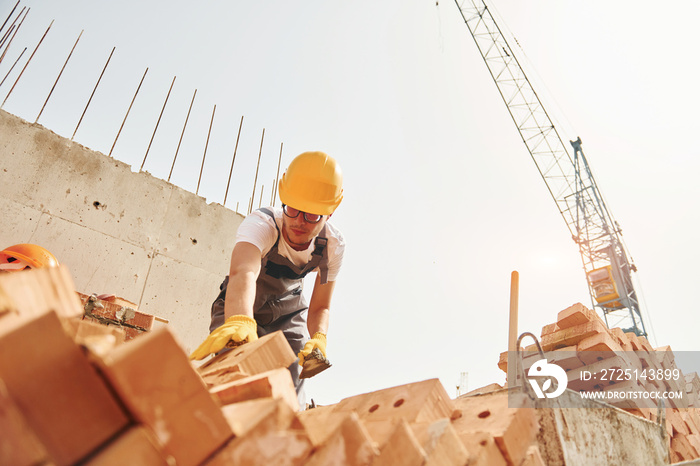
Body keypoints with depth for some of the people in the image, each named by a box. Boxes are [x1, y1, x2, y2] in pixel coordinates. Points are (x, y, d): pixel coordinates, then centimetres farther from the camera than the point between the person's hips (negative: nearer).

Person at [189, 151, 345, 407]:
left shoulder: (334, 244, -22)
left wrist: (318, 338, -35)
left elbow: (320, 306, -12)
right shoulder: (261, 223, -36)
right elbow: (243, 273, -58)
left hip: (288, 310, 3)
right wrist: (239, 321, -80)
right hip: (241, 307, -2)